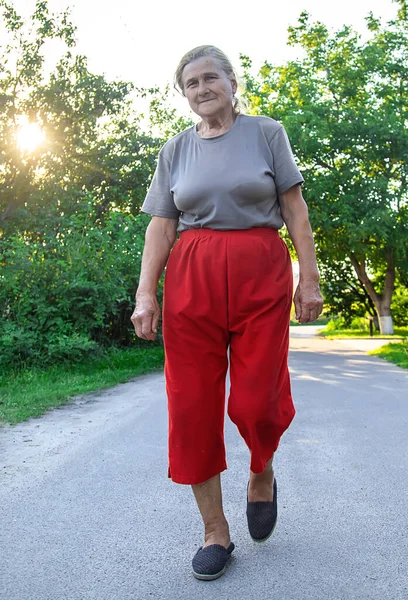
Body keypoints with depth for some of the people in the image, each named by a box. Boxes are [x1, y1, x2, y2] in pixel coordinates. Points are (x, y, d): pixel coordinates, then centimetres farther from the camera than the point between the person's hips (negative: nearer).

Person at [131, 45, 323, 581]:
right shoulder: (176, 150, 14)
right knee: (193, 402, -1)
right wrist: (146, 293, -3)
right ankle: (215, 531, 15)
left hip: (261, 275, -2)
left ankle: (262, 476, 31)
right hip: (192, 278, 2)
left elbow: (295, 210, 5)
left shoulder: (266, 133, 9)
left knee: (256, 400, -6)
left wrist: (309, 276, -3)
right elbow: (161, 225, 8)